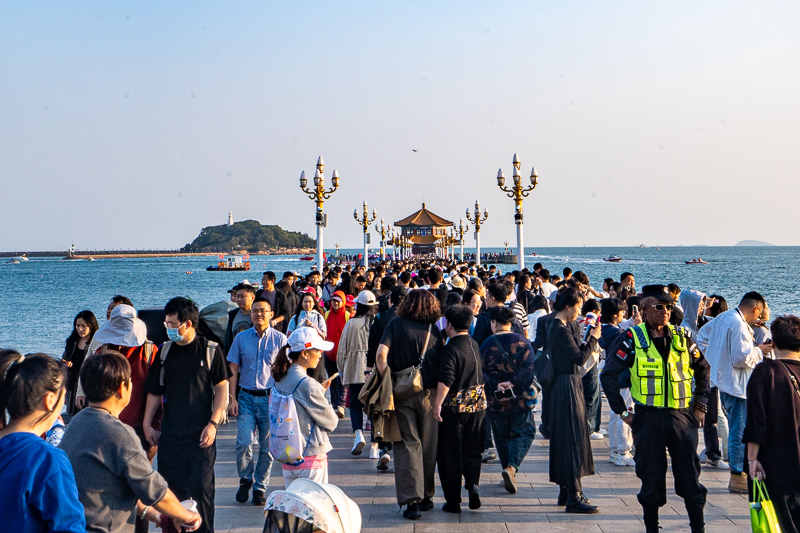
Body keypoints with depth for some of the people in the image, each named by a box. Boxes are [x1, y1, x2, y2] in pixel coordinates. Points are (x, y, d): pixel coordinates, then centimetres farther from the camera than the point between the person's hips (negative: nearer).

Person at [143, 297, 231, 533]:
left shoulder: (210, 350, -2)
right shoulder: (165, 351, 8)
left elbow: (222, 388, -2)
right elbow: (155, 391, 14)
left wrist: (213, 423, -10)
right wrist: (147, 424, 9)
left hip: (200, 434, -4)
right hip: (170, 433, 4)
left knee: (201, 487, -5)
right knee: (171, 487, 6)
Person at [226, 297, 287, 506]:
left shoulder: (279, 339, 2)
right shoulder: (241, 338, 6)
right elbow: (233, 371, 9)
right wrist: (232, 399, 1)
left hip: (271, 397, -1)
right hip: (246, 397, 1)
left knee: (267, 446, 3)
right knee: (243, 443, -9)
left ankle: (260, 488, 17)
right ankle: (245, 480, 17)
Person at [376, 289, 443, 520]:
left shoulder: (396, 325, 0)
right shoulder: (434, 330, 4)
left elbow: (381, 354, -13)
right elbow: (442, 364, 2)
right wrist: (439, 400, 10)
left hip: (402, 394, -2)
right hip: (429, 393, 2)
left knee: (408, 444, 1)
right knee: (428, 446, 12)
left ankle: (412, 500, -8)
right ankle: (426, 496, 24)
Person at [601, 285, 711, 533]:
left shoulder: (682, 336, 6)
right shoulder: (634, 338, -3)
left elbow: (703, 369, 19)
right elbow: (608, 374, -1)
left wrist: (700, 405, 12)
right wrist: (622, 411, -4)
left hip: (682, 415, 2)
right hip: (649, 417, -2)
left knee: (690, 475, 4)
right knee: (651, 477, 5)